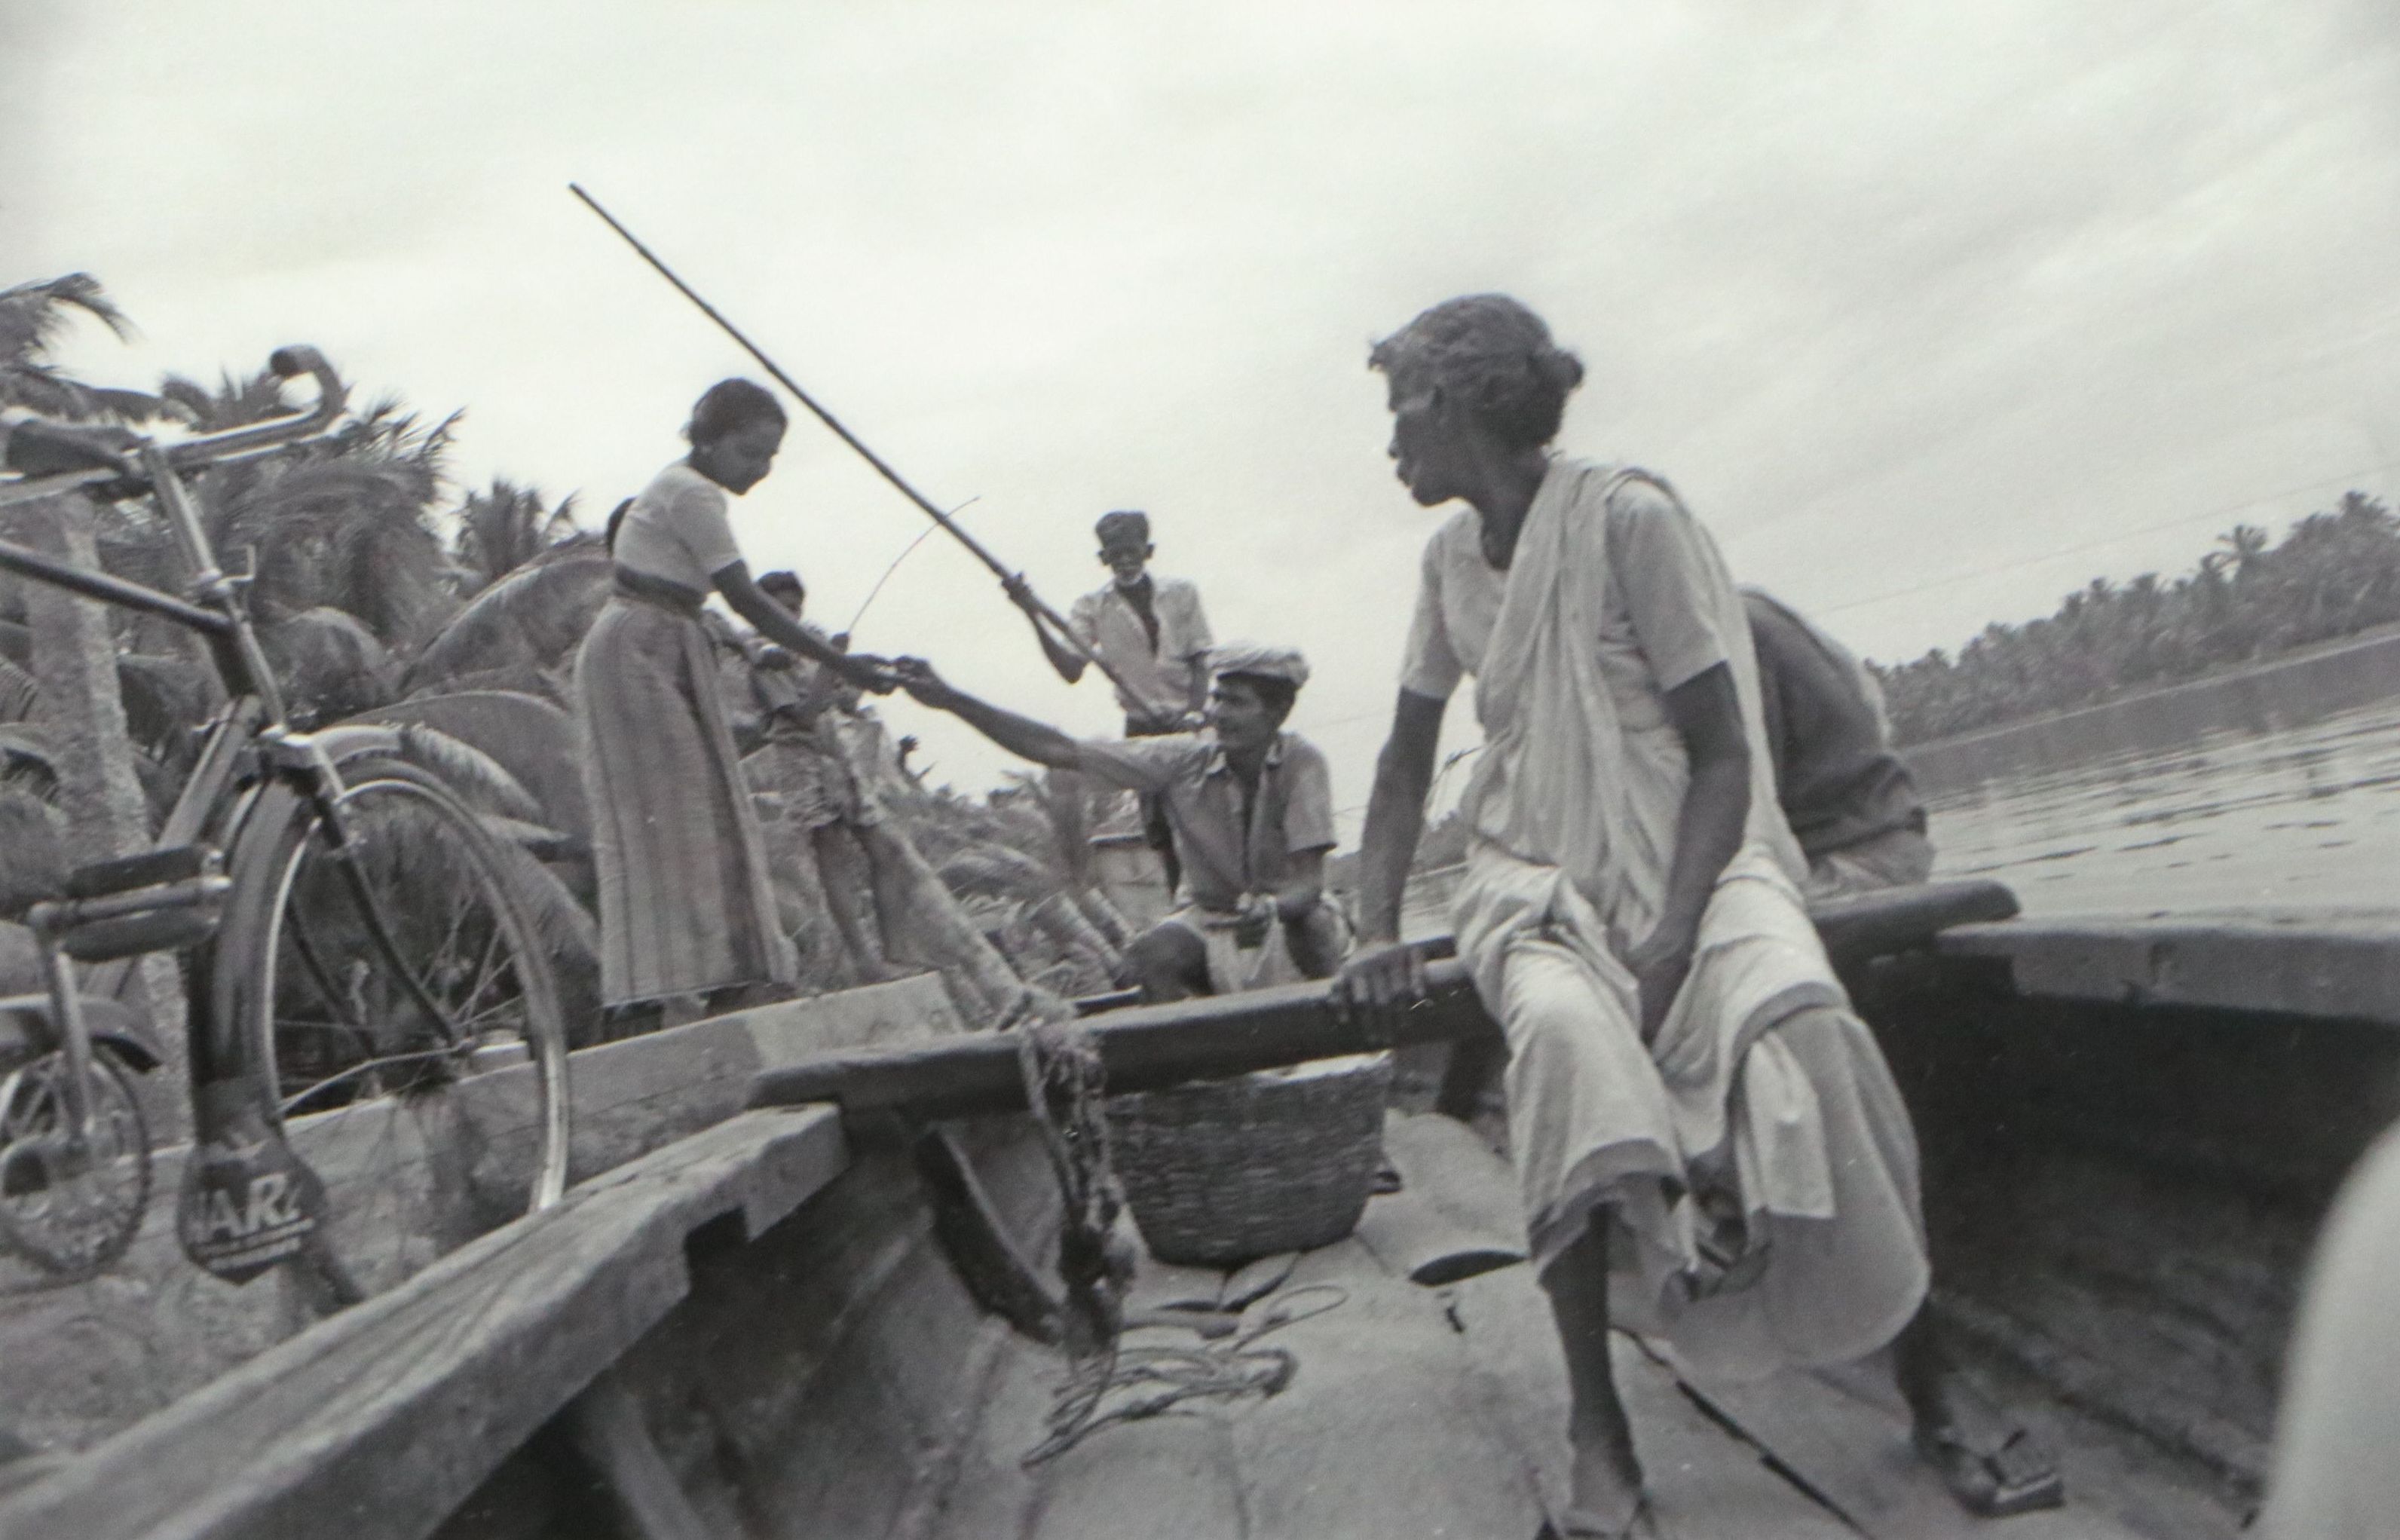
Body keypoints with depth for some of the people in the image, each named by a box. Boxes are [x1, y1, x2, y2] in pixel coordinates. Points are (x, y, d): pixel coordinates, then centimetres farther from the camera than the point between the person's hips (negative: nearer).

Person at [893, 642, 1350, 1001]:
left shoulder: (1300, 762, -17)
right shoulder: (1184, 759, -12)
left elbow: (1309, 880, -23)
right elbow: (1059, 751, -14)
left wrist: (1271, 908, -48)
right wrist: (949, 699, -20)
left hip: (1291, 916, -2)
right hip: (1212, 921, 2)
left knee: (1311, 922, -36)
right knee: (1149, 955, -29)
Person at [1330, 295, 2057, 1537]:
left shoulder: (1629, 518, -10)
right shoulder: (1454, 555, 8)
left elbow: (1722, 757, -11)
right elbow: (1406, 763, 14)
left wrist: (1669, 943, -25)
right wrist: (1375, 931, -2)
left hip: (1696, 855, -3)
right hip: (1536, 880, 3)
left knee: (1796, 1016, -34)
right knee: (1563, 1033, -33)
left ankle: (1928, 1380, -14)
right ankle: (1597, 1436, -26)